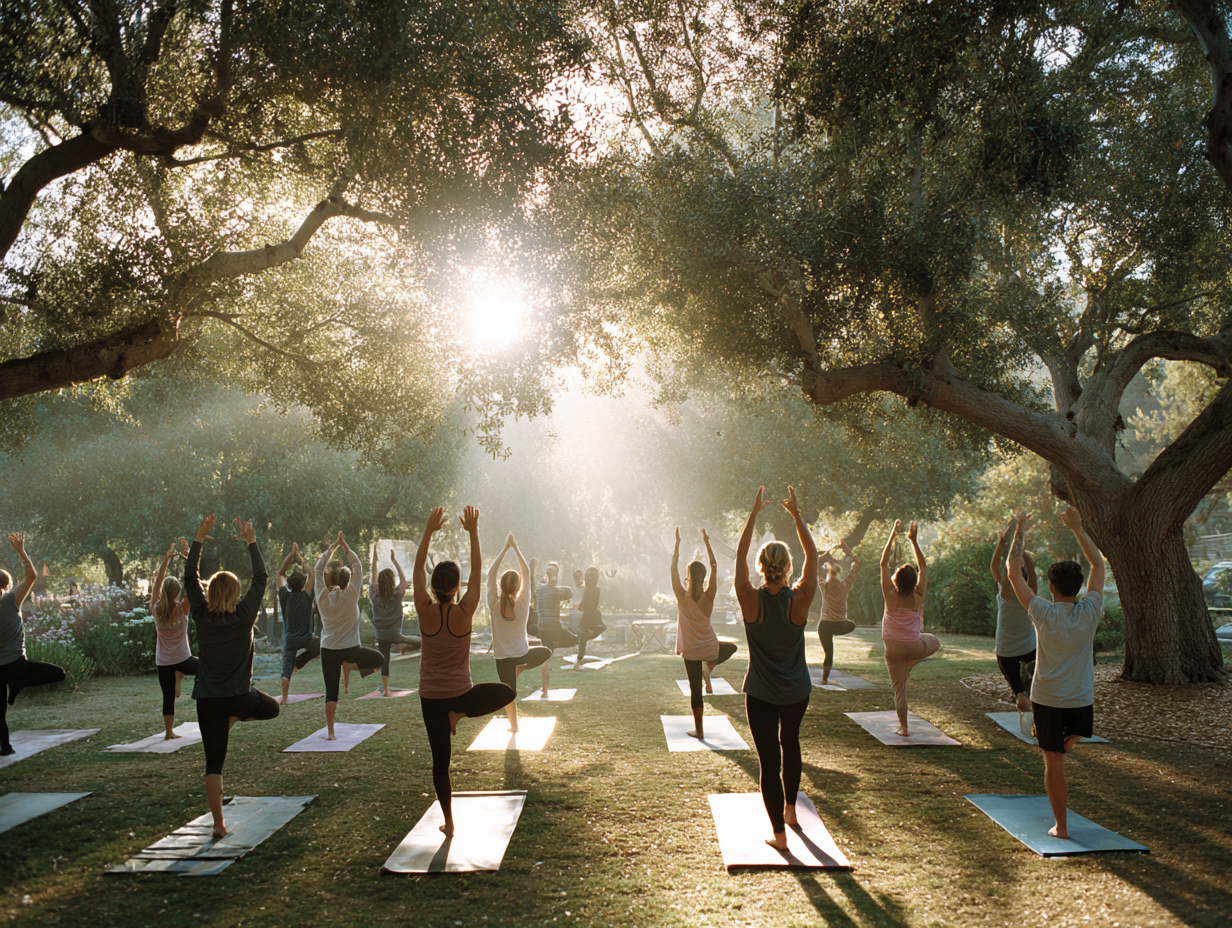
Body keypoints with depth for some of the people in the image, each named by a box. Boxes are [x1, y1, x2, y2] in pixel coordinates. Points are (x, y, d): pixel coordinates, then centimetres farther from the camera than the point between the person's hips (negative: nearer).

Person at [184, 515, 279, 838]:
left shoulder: (202, 617, -5)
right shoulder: (244, 616, -8)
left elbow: (190, 578, 5)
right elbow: (261, 578, 2)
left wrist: (198, 540, 8)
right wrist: (252, 542, 8)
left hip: (208, 700, 2)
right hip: (239, 696, -1)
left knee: (214, 763, 6)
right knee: (273, 707, 31)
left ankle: (218, 823, 4)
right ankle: (233, 720, 10)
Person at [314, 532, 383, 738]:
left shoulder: (322, 596, -2)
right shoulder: (350, 595, -8)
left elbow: (318, 569, 9)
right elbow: (358, 567, 1)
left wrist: (333, 546, 13)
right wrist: (345, 547, 9)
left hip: (328, 650, 3)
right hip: (350, 649, -3)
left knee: (331, 692, 6)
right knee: (377, 659, 22)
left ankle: (330, 732, 1)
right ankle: (350, 666, -1)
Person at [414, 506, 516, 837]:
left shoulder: (425, 610, -10)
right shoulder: (464, 611, -13)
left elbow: (417, 570, 0)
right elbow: (477, 571, -6)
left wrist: (428, 531, -1)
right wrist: (473, 532, -4)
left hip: (431, 697, 2)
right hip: (460, 692, -2)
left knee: (440, 760, 12)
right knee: (507, 692, 22)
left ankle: (449, 822, 16)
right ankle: (461, 714, 3)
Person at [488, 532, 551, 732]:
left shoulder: (494, 604, -15)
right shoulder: (523, 603, -15)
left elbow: (491, 573, -10)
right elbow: (526, 572, -9)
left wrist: (505, 549, -8)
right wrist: (515, 548, -6)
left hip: (502, 657, 1)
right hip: (522, 653, 0)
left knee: (509, 691, 12)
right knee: (547, 652, 26)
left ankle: (513, 723, 15)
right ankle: (520, 668, 6)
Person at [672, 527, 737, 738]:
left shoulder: (683, 597, -16)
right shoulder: (709, 596, -10)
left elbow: (674, 569, -12)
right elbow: (714, 566, -1)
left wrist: (677, 544, -9)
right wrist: (707, 543, 3)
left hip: (691, 650, -1)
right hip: (710, 647, 1)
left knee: (695, 689, 7)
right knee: (731, 647, 34)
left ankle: (699, 730, 10)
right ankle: (709, 667, 13)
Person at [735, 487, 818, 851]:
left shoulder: (751, 600, -16)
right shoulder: (800, 600, -15)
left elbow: (739, 555, -3)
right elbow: (813, 555, -2)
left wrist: (754, 514, 1)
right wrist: (797, 515, 2)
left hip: (760, 694, -2)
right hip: (797, 691, 2)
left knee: (769, 759, 2)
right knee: (790, 742, 28)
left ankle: (779, 832, 3)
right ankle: (790, 808, 40)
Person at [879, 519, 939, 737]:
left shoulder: (890, 595, -12)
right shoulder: (918, 597, -10)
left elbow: (884, 563, -6)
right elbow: (923, 566, 1)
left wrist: (892, 535, -3)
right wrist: (914, 541, 2)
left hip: (893, 649, 0)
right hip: (915, 646, 0)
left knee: (899, 688, 9)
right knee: (935, 641, 33)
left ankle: (904, 728, 9)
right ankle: (909, 665, 17)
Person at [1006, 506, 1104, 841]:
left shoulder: (1044, 614, -16)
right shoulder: (1090, 612, -9)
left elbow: (1013, 571, -8)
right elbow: (1098, 564, 4)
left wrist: (1020, 532, 1)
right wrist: (1077, 527, 7)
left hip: (1048, 701, -3)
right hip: (1082, 702, 3)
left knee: (1054, 764, 5)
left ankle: (1061, 826, 10)